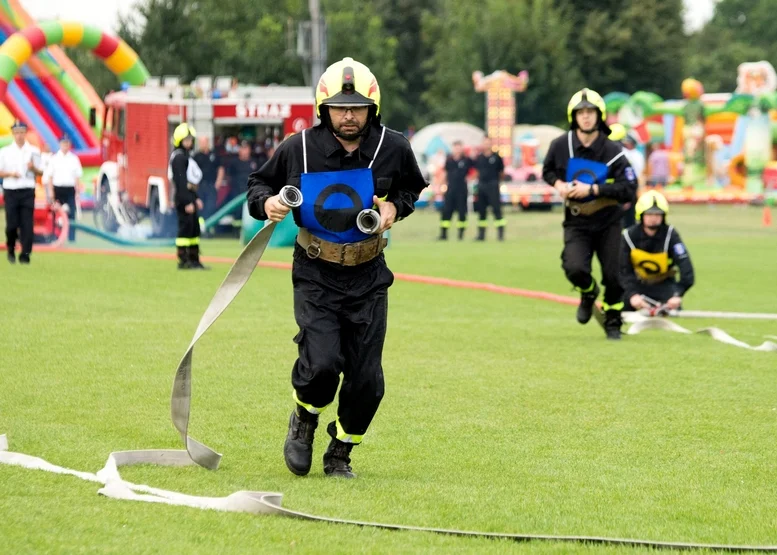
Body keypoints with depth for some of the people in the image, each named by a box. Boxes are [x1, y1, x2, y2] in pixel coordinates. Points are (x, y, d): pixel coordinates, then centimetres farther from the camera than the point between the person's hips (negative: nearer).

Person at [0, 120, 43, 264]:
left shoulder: (34, 151, 7)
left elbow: (40, 172, 9)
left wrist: (33, 168, -13)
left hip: (28, 191, 0)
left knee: (27, 224, -7)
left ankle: (25, 254, -6)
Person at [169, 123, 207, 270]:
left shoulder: (187, 156, 19)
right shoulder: (179, 157, -13)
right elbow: (181, 181, -19)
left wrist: (196, 199, 21)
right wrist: (187, 202, -23)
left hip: (189, 196, 10)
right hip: (183, 197, -10)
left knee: (195, 228, 11)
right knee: (185, 227, -9)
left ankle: (194, 260, 16)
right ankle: (183, 260, -6)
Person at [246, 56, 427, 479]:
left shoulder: (392, 149, -5)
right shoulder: (298, 149, -9)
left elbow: (412, 187, 16)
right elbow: (259, 184, 6)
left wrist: (395, 207, -5)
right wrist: (267, 202, -16)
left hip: (368, 278, 2)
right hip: (316, 277, -2)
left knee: (366, 378, 0)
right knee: (322, 364, -19)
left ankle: (340, 453, 24)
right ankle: (304, 421, 15)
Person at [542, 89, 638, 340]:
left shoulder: (612, 151, -12)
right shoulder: (560, 146, -6)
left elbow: (629, 188, -17)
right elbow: (548, 171, 14)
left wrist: (592, 189, -24)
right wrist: (558, 184, -8)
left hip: (608, 222, 0)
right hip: (576, 222, 0)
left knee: (614, 275, -1)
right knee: (575, 268, -21)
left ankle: (613, 321, 25)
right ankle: (588, 293, 16)